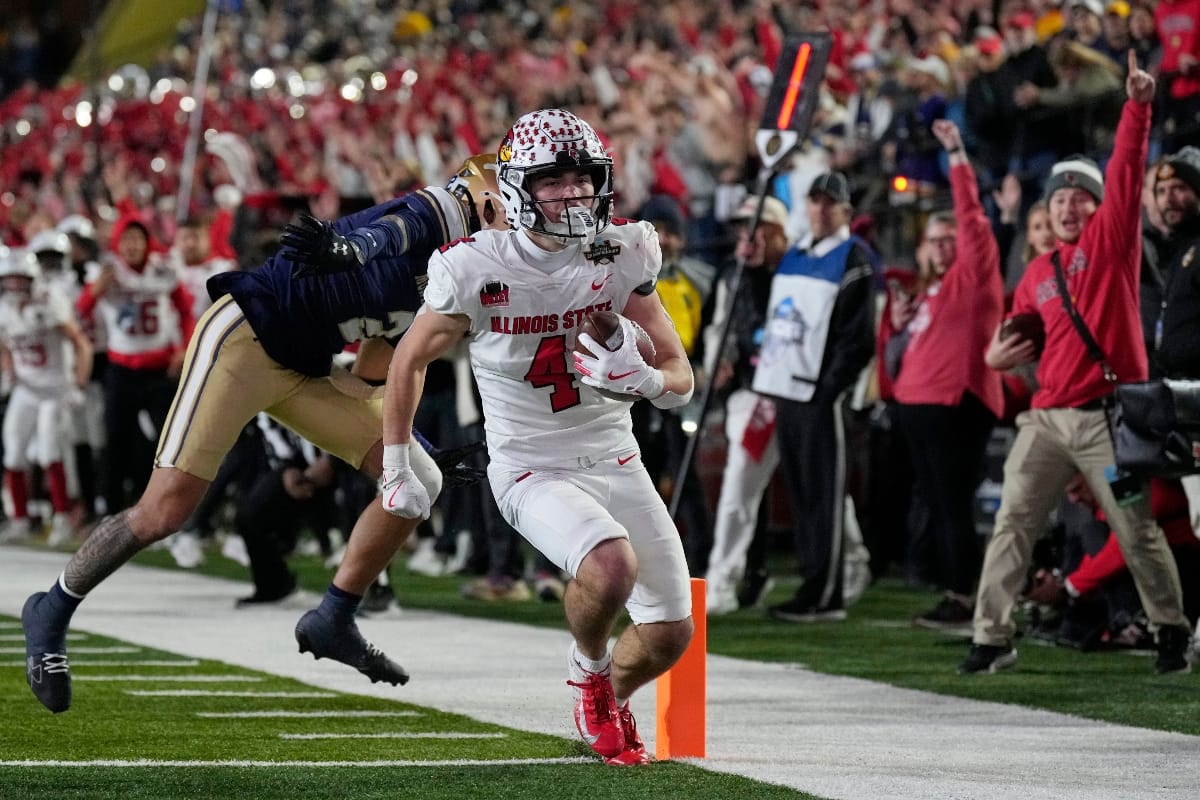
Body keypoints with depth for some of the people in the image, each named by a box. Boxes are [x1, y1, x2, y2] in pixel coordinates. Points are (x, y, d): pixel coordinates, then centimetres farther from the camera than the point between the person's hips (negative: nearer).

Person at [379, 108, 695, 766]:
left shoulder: (622, 257, -7)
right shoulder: (478, 271, -16)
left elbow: (680, 378, -2)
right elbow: (410, 360, 2)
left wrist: (642, 378, -26)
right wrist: (395, 471, 7)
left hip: (615, 460, 4)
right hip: (532, 471, -4)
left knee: (670, 634, 5)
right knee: (611, 566, -33)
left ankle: (608, 702, 40)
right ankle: (588, 673, 1)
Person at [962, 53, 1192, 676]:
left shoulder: (1111, 240, 4)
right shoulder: (1037, 274, 16)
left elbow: (1126, 171, -8)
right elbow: (1020, 339, 24)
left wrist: (1137, 107, -18)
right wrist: (998, 356, 2)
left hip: (1108, 417, -4)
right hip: (1047, 417, 4)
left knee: (1138, 533, 2)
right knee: (1011, 525, -3)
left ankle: (1171, 631, 18)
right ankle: (991, 638, 0)